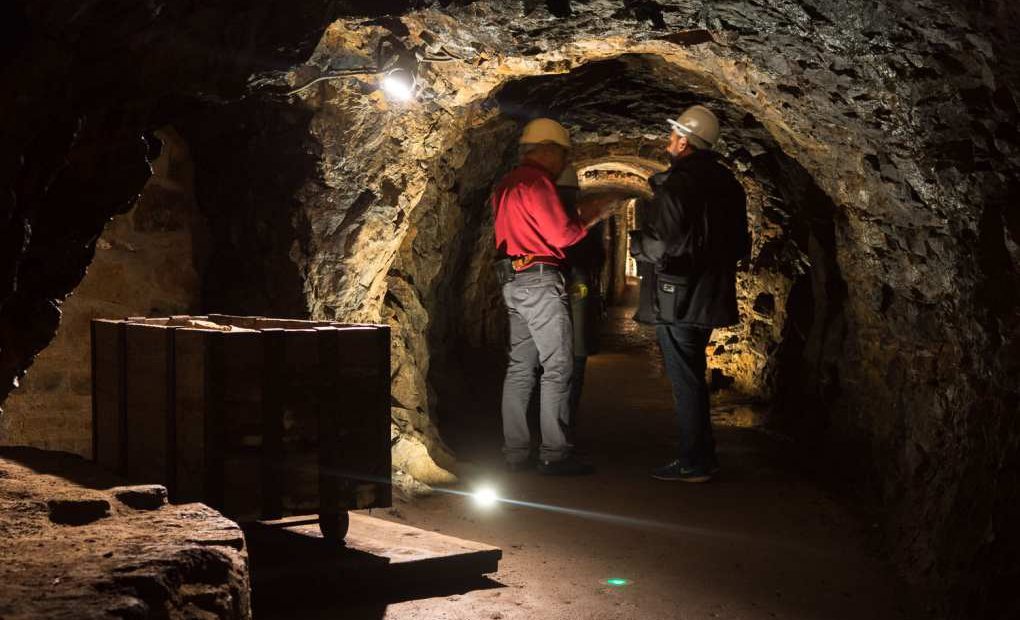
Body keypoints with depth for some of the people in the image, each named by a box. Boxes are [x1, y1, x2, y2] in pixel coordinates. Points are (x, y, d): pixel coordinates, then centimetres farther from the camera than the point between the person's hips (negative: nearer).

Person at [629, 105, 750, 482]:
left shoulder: (677, 185, -17)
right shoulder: (727, 183, 10)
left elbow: (663, 246, -23)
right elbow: (740, 245, 16)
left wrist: (637, 244, -4)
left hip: (677, 298, -8)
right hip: (710, 296, 9)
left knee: (685, 381, -2)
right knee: (692, 378, 17)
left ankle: (694, 463, 2)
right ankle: (701, 457, 23)